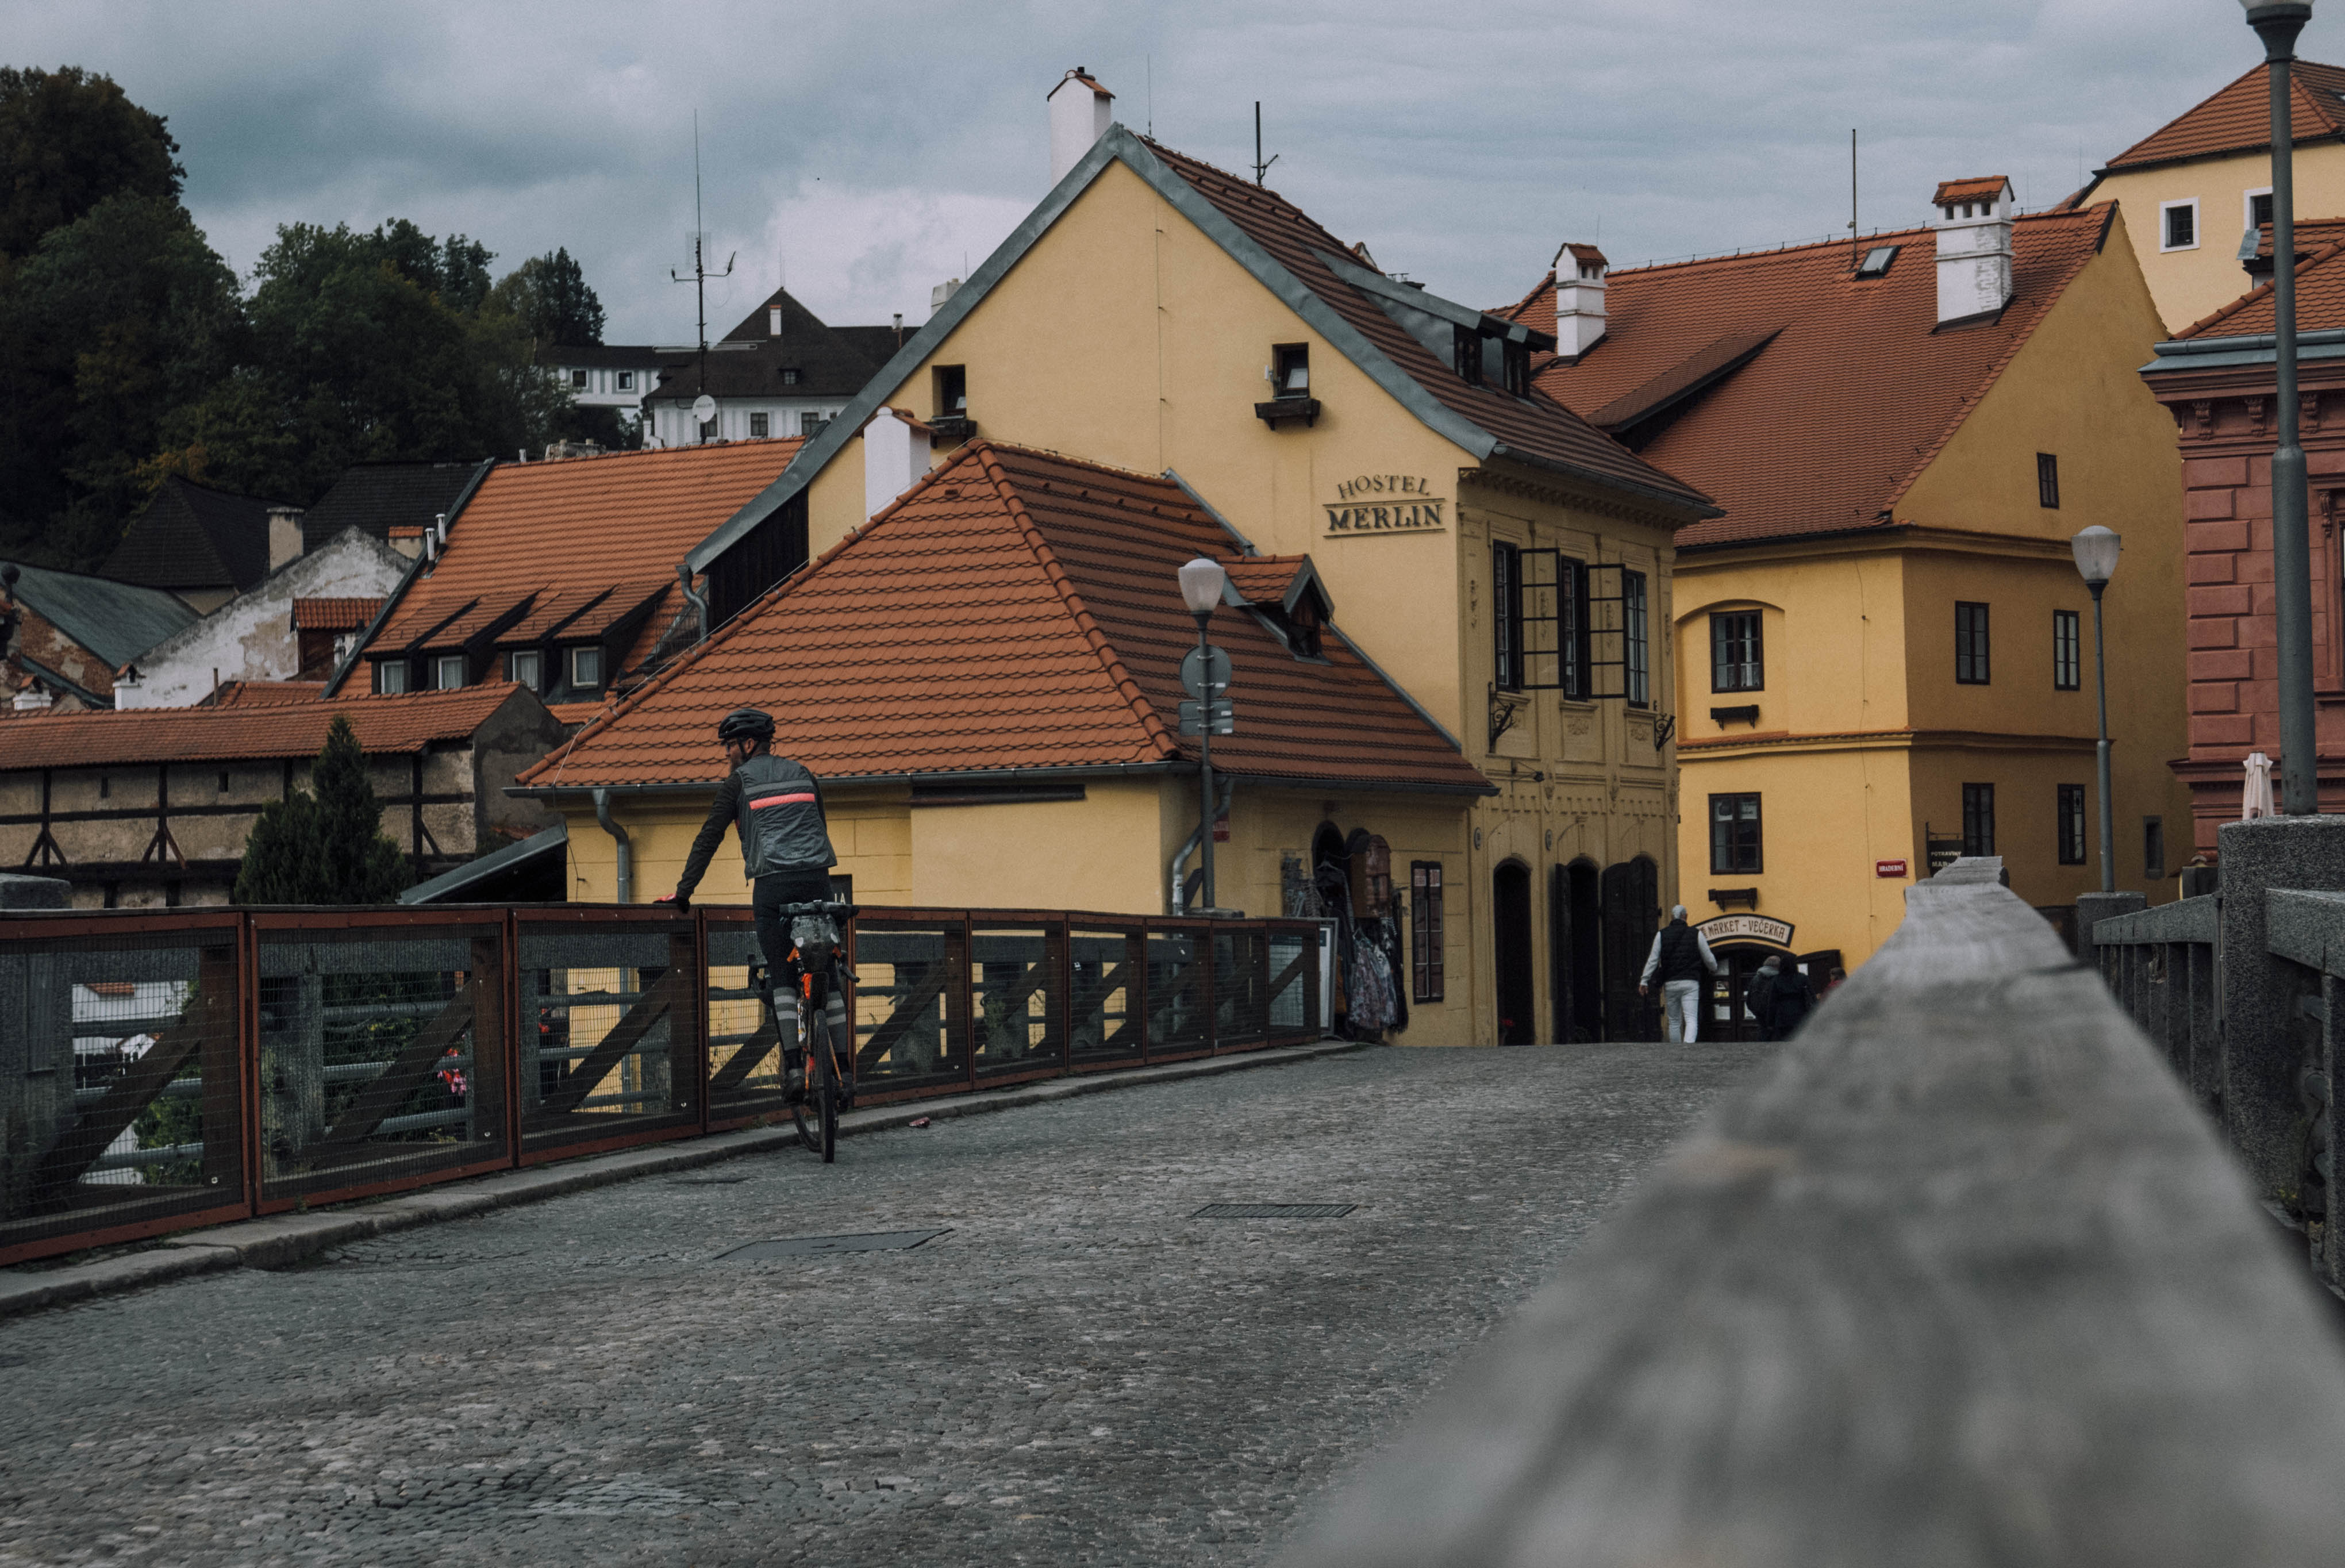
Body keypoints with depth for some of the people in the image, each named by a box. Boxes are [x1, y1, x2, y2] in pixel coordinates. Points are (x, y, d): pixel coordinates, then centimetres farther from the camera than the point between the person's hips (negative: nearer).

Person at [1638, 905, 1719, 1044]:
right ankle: (1688, 1045, -33)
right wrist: (1714, 970, 32)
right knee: (1691, 1019, -9)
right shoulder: (1696, 934, 3)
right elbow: (1709, 958, 10)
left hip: (1670, 984, 2)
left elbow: (1653, 960, 0)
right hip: (1690, 983, -2)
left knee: (1674, 1021, 14)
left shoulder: (1661, 935, 4)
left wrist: (1644, 981, 4)